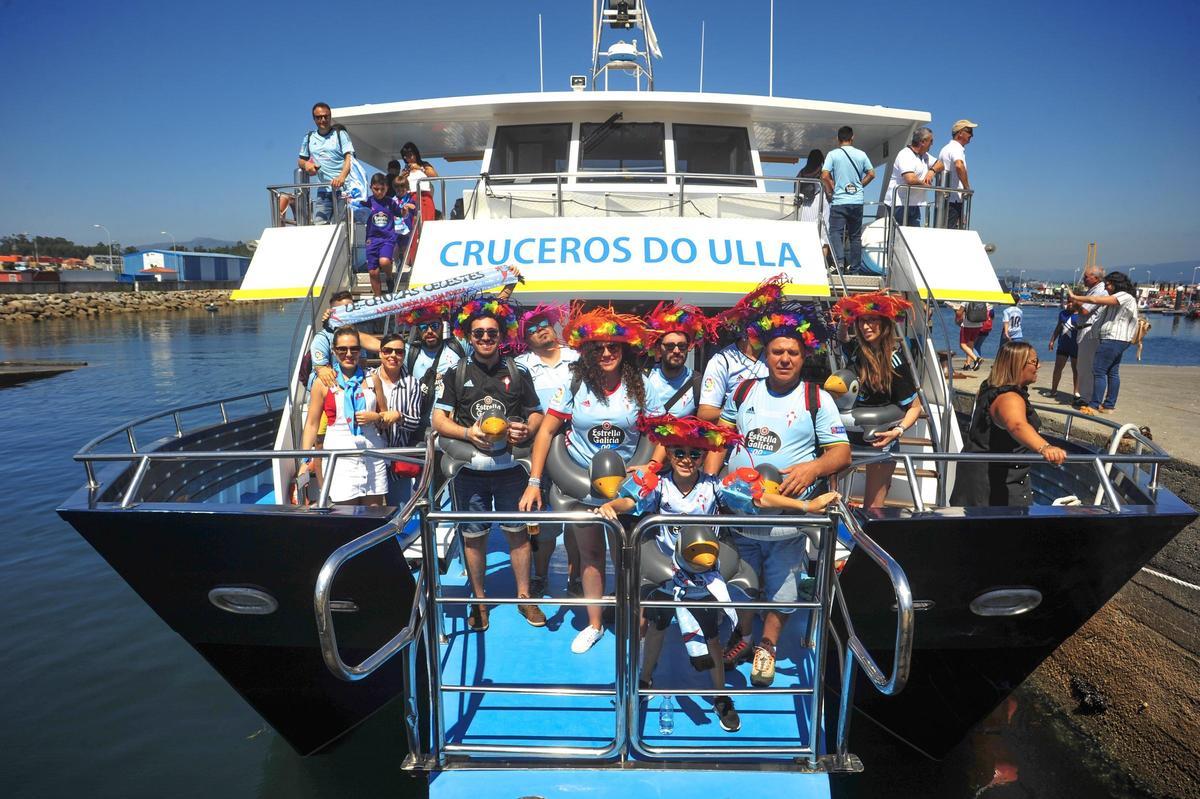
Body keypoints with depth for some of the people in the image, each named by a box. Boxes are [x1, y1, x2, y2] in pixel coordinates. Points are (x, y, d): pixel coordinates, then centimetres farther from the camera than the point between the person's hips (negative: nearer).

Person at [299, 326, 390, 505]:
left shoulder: (372, 379, 11)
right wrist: (306, 460, -3)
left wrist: (376, 417, -4)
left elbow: (386, 415, 19)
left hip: (372, 454, 3)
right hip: (340, 455, -3)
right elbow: (312, 424, 3)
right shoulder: (323, 383, 3)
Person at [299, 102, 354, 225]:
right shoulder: (309, 138, 18)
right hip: (323, 189, 4)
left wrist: (342, 176, -26)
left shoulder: (340, 133, 6)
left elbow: (349, 156, -7)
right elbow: (300, 159, 26)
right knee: (318, 223, -5)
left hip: (343, 187, -4)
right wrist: (306, 164, -1)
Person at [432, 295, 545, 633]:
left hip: (510, 465, 1)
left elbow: (536, 414, 13)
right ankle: (479, 601, 23)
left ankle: (524, 597, 22)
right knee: (473, 534, 7)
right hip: (469, 467, 0)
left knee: (517, 529, 7)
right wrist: (468, 433, -16)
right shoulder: (456, 374, 5)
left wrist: (527, 429, -10)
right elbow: (439, 420, 2)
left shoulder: (517, 373, 9)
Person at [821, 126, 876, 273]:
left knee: (835, 233, -4)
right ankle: (854, 268, 11)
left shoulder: (833, 154, -4)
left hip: (839, 201, -3)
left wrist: (830, 189, 3)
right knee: (855, 236, 10)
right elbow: (871, 174, 7)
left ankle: (839, 262, -24)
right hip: (857, 201, 3)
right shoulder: (861, 154, 5)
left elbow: (825, 176, -12)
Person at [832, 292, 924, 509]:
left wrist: (898, 430, -29)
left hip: (880, 439, -5)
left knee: (872, 506, 0)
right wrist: (842, 323, -2)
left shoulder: (894, 361, -19)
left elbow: (914, 406, -13)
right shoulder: (856, 348, -7)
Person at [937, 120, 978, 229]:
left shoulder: (945, 149, 22)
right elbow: (959, 166, -30)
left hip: (944, 198, 10)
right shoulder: (956, 148, -9)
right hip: (954, 199, -10)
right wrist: (967, 187, -23)